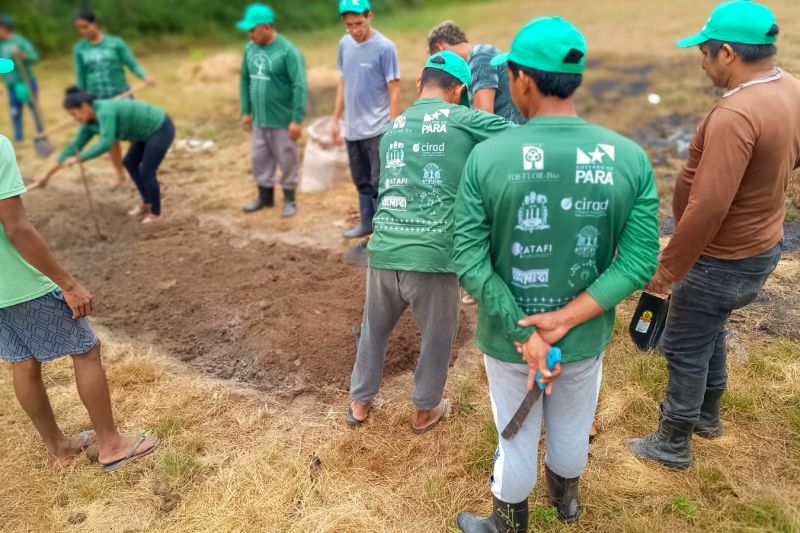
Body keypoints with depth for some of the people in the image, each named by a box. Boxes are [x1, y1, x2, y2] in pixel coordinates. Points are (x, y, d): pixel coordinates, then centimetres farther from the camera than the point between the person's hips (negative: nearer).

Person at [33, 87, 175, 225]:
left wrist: (78, 159, -33)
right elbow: (74, 146, 7)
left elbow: (106, 143, -38)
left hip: (161, 129, -10)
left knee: (146, 172, -6)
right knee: (130, 163, 19)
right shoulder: (91, 122, 4)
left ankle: (155, 213, 14)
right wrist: (48, 173, 9)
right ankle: (146, 203, 32)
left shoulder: (104, 112, -26)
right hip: (150, 130, 10)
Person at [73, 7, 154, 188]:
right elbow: (80, 77, 8)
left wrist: (145, 76, -26)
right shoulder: (79, 49, 2)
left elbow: (132, 64, -7)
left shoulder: (115, 42, -5)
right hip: (98, 99, 3)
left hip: (121, 94, -3)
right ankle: (120, 175, 20)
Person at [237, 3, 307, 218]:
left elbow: (300, 86, -18)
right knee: (259, 159, 14)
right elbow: (245, 80, 14)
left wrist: (297, 120, -20)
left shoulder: (288, 51, -15)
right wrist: (246, 111, 13)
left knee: (287, 160, 6)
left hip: (282, 120, -6)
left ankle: (289, 200, 21)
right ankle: (265, 196, 31)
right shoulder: (250, 48, 5)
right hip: (259, 119, 6)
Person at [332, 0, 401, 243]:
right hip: (352, 129, 6)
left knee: (379, 183, -1)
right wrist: (336, 119, 15)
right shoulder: (344, 44, 7)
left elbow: (394, 91, -10)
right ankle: (366, 223, 32)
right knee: (361, 181, 17)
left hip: (377, 129, -6)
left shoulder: (385, 47, -11)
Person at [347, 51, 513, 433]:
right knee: (437, 338, 20)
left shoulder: (392, 129, 17)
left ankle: (360, 403, 45)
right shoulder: (463, 121, -1)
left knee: (374, 330, 27)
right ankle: (426, 411, 40)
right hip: (432, 257, -5)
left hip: (383, 254, 5)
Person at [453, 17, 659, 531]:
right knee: (572, 430, 28)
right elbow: (640, 261, -15)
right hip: (586, 338, 3)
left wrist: (522, 334, -16)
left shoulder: (487, 156, -19)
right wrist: (565, 319, -16)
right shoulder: (631, 158, -12)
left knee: (518, 438, 21)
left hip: (507, 337, -2)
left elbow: (469, 260, -20)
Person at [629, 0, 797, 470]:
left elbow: (706, 210, -33)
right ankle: (707, 415, 47)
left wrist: (666, 270, -24)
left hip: (723, 260, -9)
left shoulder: (734, 115, -31)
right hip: (762, 246, 9)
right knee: (710, 332, 27)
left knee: (685, 348, 9)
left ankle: (674, 444, 28)